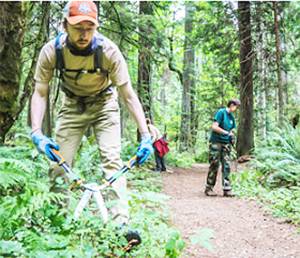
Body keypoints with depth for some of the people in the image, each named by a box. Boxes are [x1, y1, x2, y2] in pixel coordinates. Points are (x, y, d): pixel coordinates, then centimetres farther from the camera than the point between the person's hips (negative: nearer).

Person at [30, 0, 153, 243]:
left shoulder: (108, 50, -29)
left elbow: (129, 96, -25)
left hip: (104, 104, -2)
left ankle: (121, 221, -15)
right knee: (59, 163, -6)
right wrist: (36, 133, -32)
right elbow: (40, 93, -18)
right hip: (72, 105, 2)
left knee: (112, 159, -17)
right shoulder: (52, 51, -25)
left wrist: (146, 136, -32)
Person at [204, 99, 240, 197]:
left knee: (226, 166, 1)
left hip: (226, 144, 7)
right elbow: (214, 127, -16)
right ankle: (209, 188, 6)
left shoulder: (231, 116, 15)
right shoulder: (221, 112, -7)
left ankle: (227, 189, 2)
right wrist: (226, 132, -15)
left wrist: (232, 136, 5)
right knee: (214, 165, -3)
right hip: (216, 142, -7)